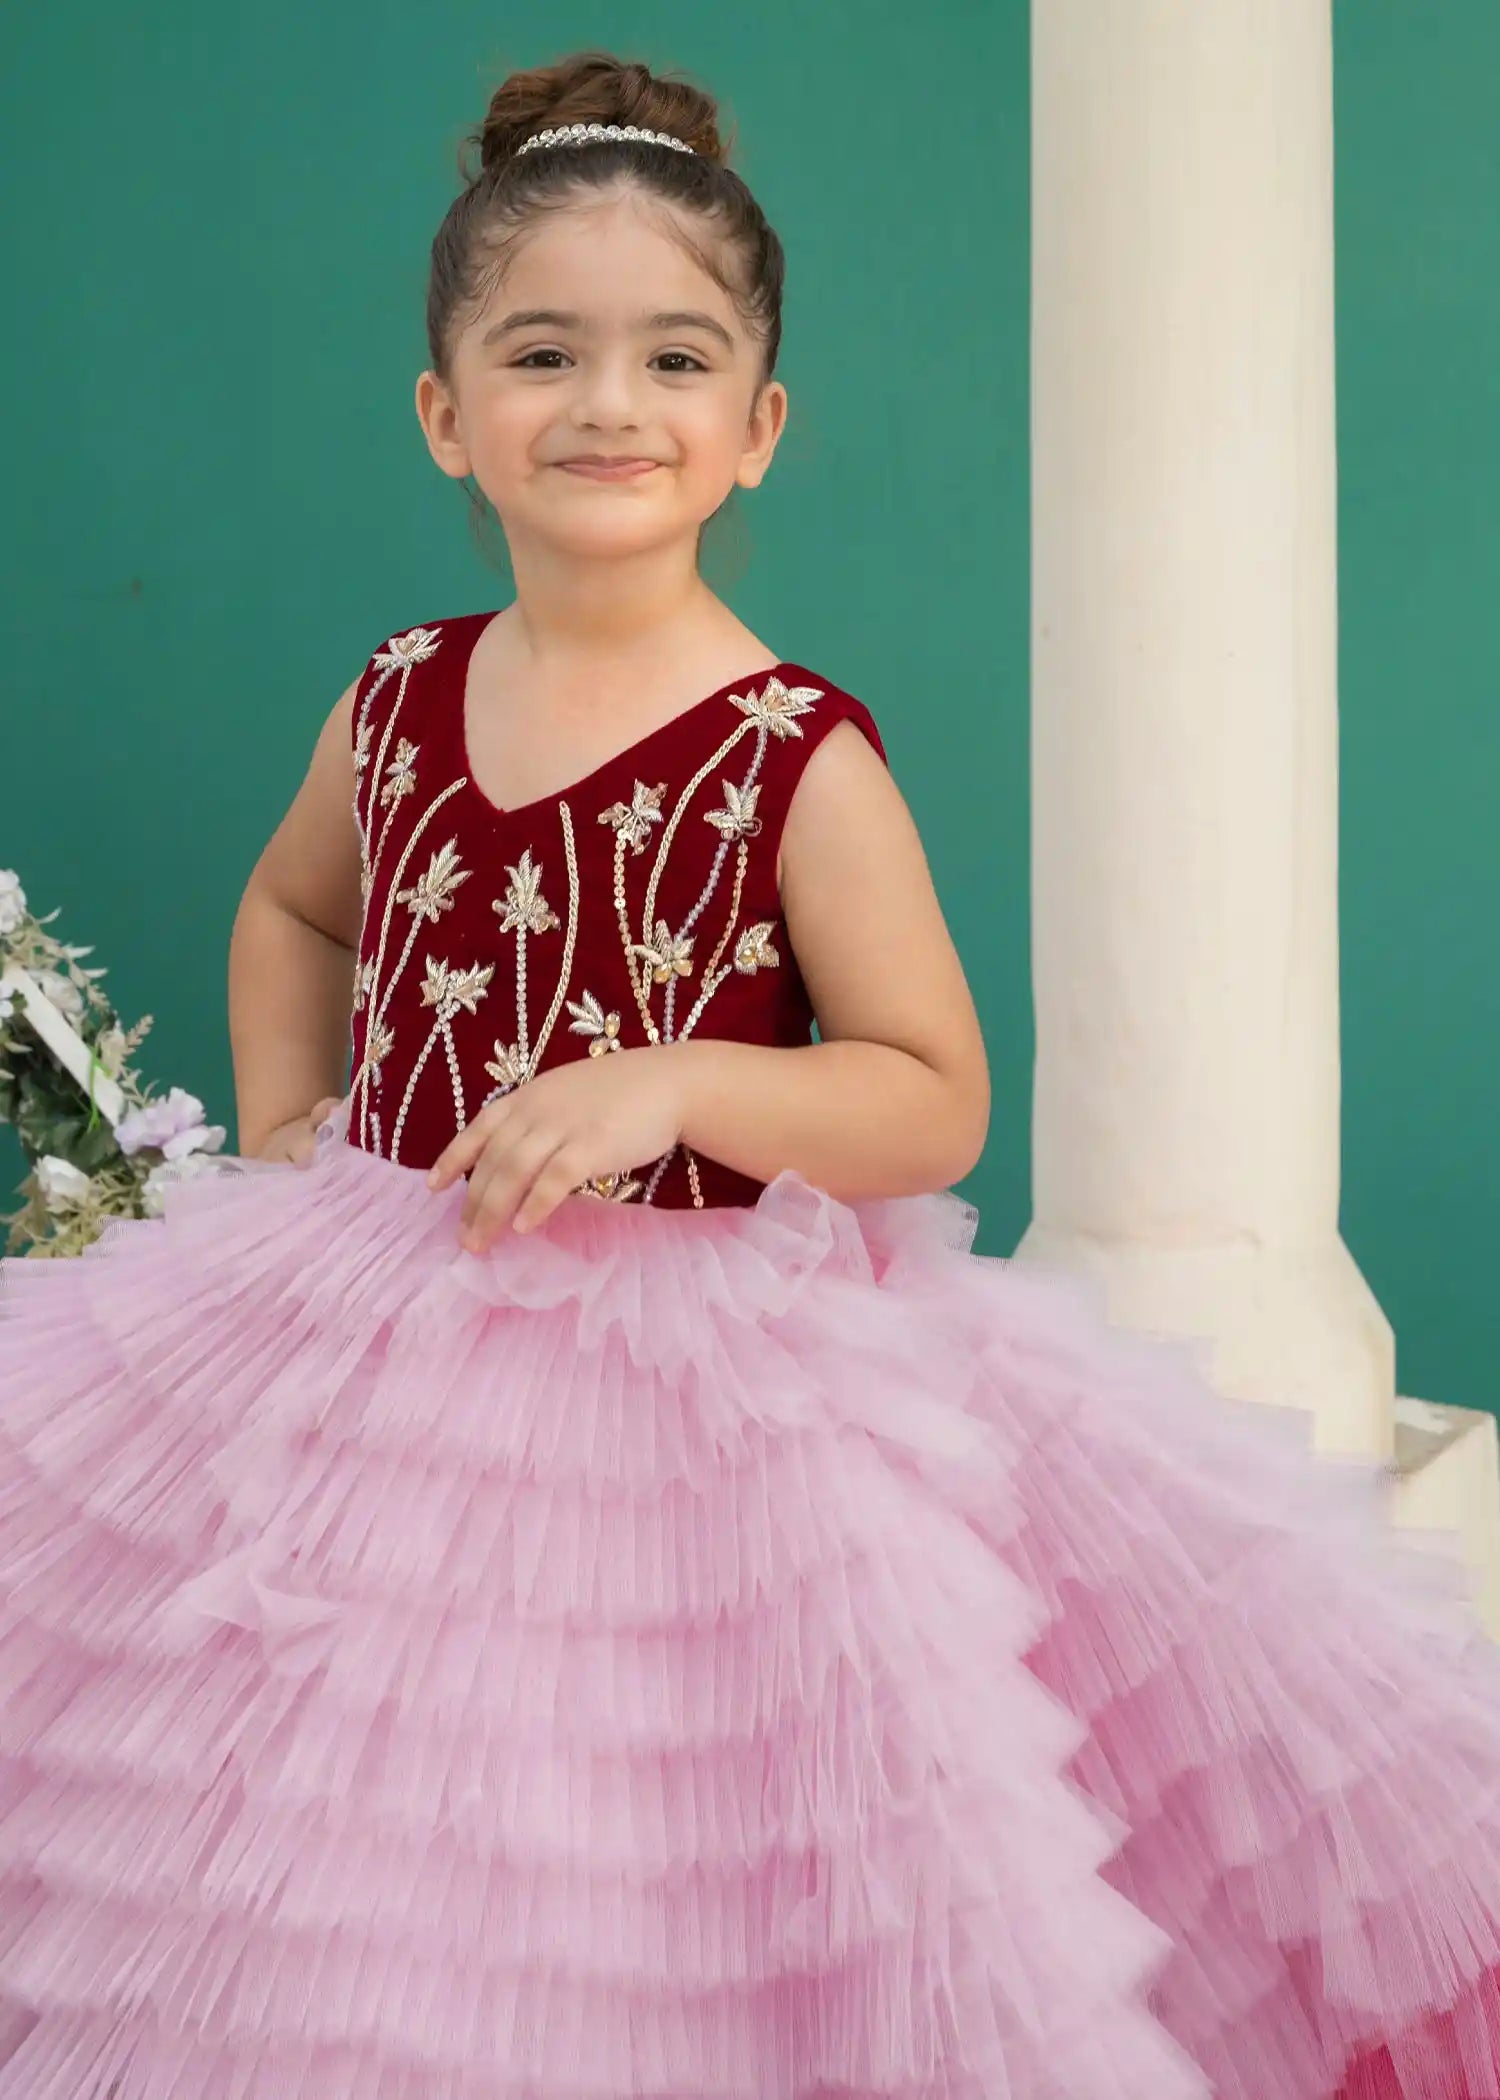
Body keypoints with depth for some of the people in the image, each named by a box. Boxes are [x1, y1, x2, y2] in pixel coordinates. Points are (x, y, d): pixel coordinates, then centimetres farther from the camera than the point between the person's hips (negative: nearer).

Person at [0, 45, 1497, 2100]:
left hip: (690, 1387, -4)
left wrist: (675, 1087, -25)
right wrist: (279, 1131, 11)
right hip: (384, 1368, 5)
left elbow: (934, 1105, -11)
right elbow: (291, 906, 25)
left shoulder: (803, 757, -12)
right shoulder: (398, 706, 3)